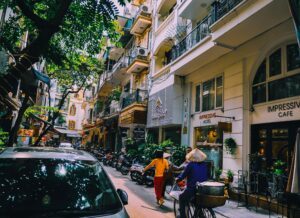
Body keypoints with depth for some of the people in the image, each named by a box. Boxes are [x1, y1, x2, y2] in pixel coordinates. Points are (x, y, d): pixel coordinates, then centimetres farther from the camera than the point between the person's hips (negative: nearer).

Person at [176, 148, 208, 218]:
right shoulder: (204, 165, 4)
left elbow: (183, 175, -6)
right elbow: (206, 177, 15)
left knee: (181, 198, 19)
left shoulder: (190, 164, -11)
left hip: (192, 189, -5)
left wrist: (177, 179, 13)